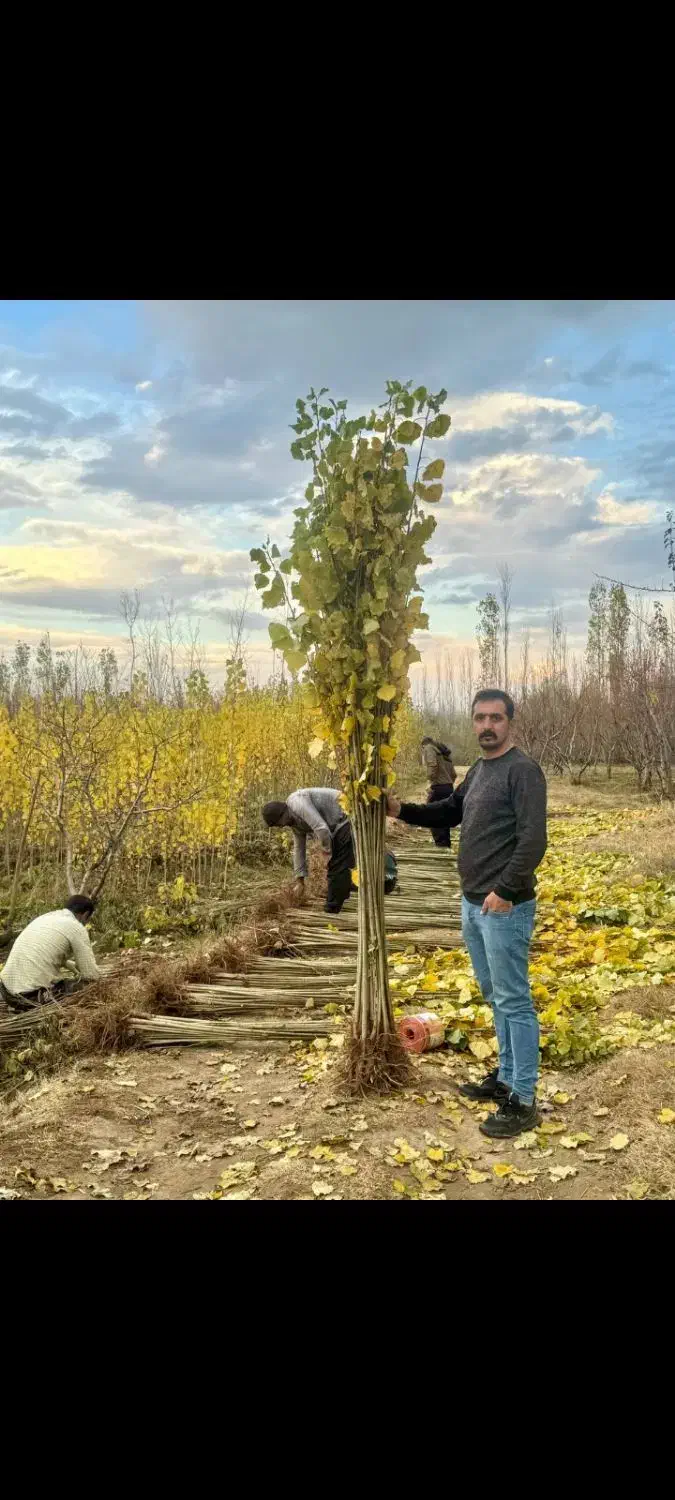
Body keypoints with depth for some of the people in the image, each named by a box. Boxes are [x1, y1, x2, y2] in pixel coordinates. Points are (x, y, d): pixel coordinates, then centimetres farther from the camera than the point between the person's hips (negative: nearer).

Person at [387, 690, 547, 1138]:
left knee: (515, 1002, -1)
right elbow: (451, 812, 25)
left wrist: (506, 891, -23)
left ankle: (523, 1101, 9)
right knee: (496, 997, 19)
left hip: (504, 907, -9)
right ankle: (506, 1077, 33)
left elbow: (533, 840, -20)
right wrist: (403, 810, 12)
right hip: (473, 904, 9)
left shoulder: (523, 770, -14)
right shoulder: (478, 770, 13)